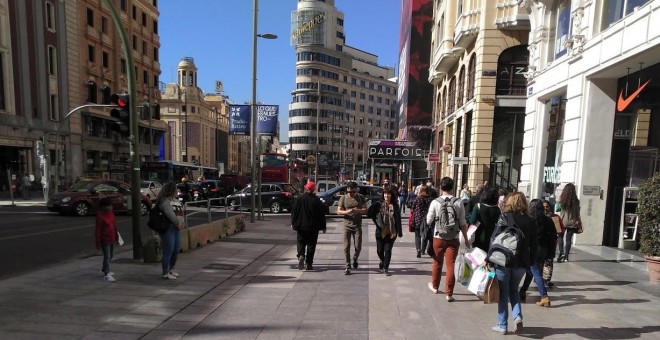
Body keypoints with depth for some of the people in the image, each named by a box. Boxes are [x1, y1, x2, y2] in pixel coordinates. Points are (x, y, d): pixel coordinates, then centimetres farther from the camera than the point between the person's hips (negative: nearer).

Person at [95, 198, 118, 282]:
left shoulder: (111, 214, 7)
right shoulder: (100, 216, -16)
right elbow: (98, 230, -15)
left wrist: (116, 236, 19)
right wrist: (98, 242, -14)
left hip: (112, 239, 8)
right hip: (105, 240, -8)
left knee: (111, 255, 19)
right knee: (107, 257, -4)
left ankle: (104, 269, 40)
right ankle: (106, 274, 5)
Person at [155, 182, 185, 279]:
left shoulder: (176, 201, 18)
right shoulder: (164, 201, -10)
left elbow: (181, 211, 13)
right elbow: (169, 214, -21)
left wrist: (181, 223, -2)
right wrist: (178, 223, -16)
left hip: (177, 228, 8)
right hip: (168, 228, -8)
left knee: (176, 250, 13)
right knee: (168, 251, -4)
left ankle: (171, 269, 30)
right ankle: (165, 273, 7)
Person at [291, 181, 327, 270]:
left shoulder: (298, 199, -3)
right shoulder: (317, 200, -8)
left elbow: (294, 212, 2)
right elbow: (322, 214, -3)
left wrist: (293, 223, 13)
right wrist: (323, 227, 5)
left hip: (301, 226, 1)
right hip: (313, 227, -1)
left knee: (301, 242, 14)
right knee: (311, 245, 8)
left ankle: (301, 256, -12)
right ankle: (309, 264, 10)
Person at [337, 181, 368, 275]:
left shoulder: (361, 198, 4)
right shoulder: (343, 198, 1)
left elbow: (365, 210, 2)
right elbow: (338, 211, 1)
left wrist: (358, 210, -19)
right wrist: (347, 212, -19)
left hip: (357, 226, 1)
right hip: (347, 225, 0)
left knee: (358, 247, 1)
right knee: (346, 247, -1)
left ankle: (355, 259, 32)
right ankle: (348, 266, 11)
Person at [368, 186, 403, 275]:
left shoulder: (395, 206, 2)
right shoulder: (378, 204, -2)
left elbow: (398, 219, 5)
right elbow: (370, 213, 4)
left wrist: (399, 232, 5)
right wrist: (376, 222, 0)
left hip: (391, 232, 0)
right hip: (380, 231, 0)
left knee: (388, 250, -2)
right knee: (379, 250, 9)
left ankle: (386, 268, 13)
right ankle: (382, 261, 40)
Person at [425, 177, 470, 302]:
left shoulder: (435, 202, -9)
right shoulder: (458, 203, -7)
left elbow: (429, 221, -5)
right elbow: (463, 223, -3)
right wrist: (466, 239, 7)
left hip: (438, 237, 0)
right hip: (453, 238, 0)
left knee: (437, 263, 18)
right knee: (451, 265, 6)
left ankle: (434, 286, 37)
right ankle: (449, 293, 9)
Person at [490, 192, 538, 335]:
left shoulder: (504, 217, -9)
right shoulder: (530, 221, 4)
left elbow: (494, 239, -11)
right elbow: (534, 245, 7)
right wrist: (530, 261, 15)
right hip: (521, 262, 4)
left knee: (503, 293, 8)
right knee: (514, 290, 22)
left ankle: (502, 325, 14)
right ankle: (518, 316, 4)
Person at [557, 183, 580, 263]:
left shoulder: (562, 199, -8)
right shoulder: (576, 201, -6)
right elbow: (577, 212, 0)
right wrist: (578, 221, 9)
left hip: (563, 221, 0)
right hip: (572, 222, 1)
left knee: (561, 237, 15)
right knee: (568, 239, 7)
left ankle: (561, 253, 3)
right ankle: (566, 256, 9)